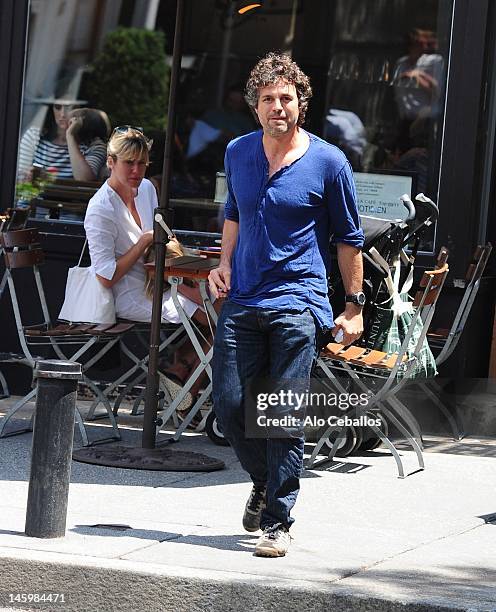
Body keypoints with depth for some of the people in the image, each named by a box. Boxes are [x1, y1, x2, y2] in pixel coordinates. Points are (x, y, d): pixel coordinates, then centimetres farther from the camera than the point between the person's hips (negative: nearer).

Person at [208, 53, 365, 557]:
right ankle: (265, 483, 28)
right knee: (229, 407, 1)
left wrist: (353, 306, 4)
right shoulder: (237, 153, 9)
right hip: (241, 302, 4)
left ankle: (277, 522, -1)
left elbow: (349, 238, 5)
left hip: (298, 303, -4)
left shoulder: (328, 163, -2)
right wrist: (224, 263, 11)